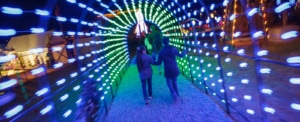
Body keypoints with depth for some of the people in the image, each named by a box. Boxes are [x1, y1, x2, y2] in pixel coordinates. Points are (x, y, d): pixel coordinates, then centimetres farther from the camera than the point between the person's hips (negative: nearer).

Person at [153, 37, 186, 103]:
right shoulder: (174, 48, -5)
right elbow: (180, 55, 12)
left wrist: (153, 62, 14)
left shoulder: (161, 52, -9)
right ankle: (177, 95, 31)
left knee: (169, 83, 13)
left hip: (168, 71, -2)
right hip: (175, 69, 3)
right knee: (174, 82, 21)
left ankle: (174, 95, -1)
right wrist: (184, 52, 34)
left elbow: (159, 62, -6)